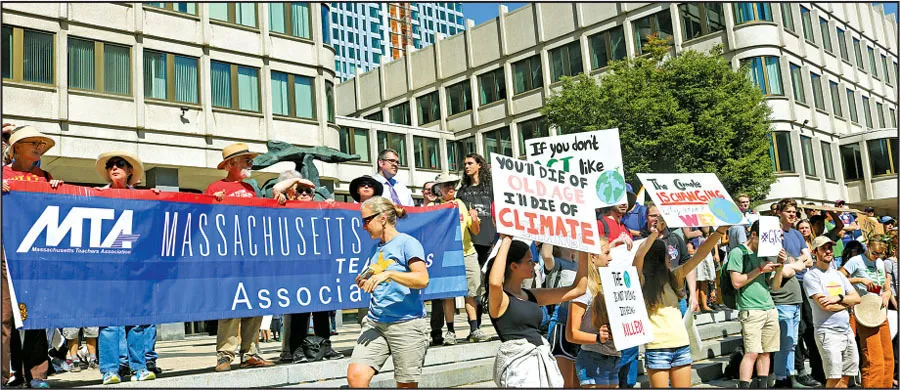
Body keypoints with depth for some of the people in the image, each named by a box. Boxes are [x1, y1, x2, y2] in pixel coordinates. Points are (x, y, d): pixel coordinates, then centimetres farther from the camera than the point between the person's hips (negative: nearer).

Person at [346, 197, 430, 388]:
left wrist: (388, 274, -27)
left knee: (406, 385, 3)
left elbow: (423, 279, -19)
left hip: (407, 324, -6)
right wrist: (364, 283, 7)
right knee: (355, 375, -11)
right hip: (375, 322, 6)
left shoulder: (407, 243, -6)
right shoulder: (376, 248, 16)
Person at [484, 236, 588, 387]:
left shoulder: (533, 295, 15)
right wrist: (505, 242, -24)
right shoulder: (500, 299, -6)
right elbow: (494, 283, -32)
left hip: (543, 361, 7)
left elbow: (578, 289, 18)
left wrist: (583, 253, 13)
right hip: (518, 363, -7)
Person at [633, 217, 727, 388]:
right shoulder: (642, 282, -6)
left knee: (683, 386, 9)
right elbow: (639, 256, -25)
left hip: (681, 344, 6)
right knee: (659, 385, -1)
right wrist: (656, 231, -20)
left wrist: (720, 231, -2)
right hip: (657, 347, -5)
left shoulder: (673, 277, 10)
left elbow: (699, 255, 6)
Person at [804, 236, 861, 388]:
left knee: (846, 377, 9)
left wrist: (839, 298, -10)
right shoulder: (811, 276, -6)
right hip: (828, 332, -7)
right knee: (834, 378, -8)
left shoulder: (838, 275, 17)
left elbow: (857, 298, 9)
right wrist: (848, 303, 0)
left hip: (847, 331, 7)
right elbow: (825, 305, -15)